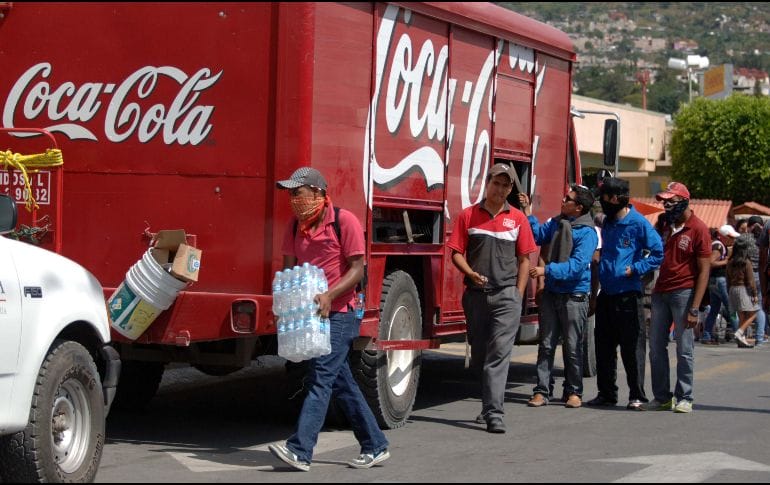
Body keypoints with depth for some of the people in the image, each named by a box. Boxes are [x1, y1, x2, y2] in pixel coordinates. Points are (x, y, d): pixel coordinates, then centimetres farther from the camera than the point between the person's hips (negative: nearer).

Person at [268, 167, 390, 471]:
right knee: (341, 383, 10)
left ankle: (300, 450, -20)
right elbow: (289, 268, 12)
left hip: (338, 313, -7)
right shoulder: (296, 226, 10)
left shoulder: (344, 221, -10)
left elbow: (357, 269, -11)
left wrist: (329, 295, -24)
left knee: (321, 378, -14)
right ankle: (375, 446, 19)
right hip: (310, 314, 7)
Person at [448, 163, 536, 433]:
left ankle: (494, 413, -14)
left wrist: (518, 295, 2)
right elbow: (457, 252, 3)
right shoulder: (468, 215, 5)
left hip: (506, 295, -2)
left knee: (499, 355, -10)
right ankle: (489, 403, 27)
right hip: (476, 294, 2)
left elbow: (524, 259, 9)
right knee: (479, 354, 11)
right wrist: (470, 273, -15)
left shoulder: (517, 219, 7)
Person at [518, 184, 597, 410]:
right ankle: (542, 391, 7)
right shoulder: (556, 222, 7)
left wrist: (547, 270, -29)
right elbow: (538, 235, 12)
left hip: (574, 296, -6)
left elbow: (576, 265, -23)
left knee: (572, 347, 4)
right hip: (551, 292, 6)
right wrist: (528, 213, 1)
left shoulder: (587, 233, -15)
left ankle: (574, 391, 14)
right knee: (546, 344, 5)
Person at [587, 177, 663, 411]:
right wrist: (601, 265, 11)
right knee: (604, 346, 12)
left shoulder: (638, 223, -10)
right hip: (606, 293, 8)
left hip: (628, 293, -8)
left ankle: (637, 395, 4)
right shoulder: (608, 223, 12)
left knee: (632, 347, -2)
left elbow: (657, 253, -10)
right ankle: (606, 393, 21)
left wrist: (635, 269, -15)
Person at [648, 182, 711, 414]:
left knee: (684, 349, -2)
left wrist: (694, 308, -15)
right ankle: (662, 397, 15)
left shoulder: (698, 229, -7)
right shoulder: (666, 226, 14)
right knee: (656, 347, 7)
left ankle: (684, 398, 6)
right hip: (660, 292, 7)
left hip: (684, 293, -7)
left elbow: (704, 271, -9)